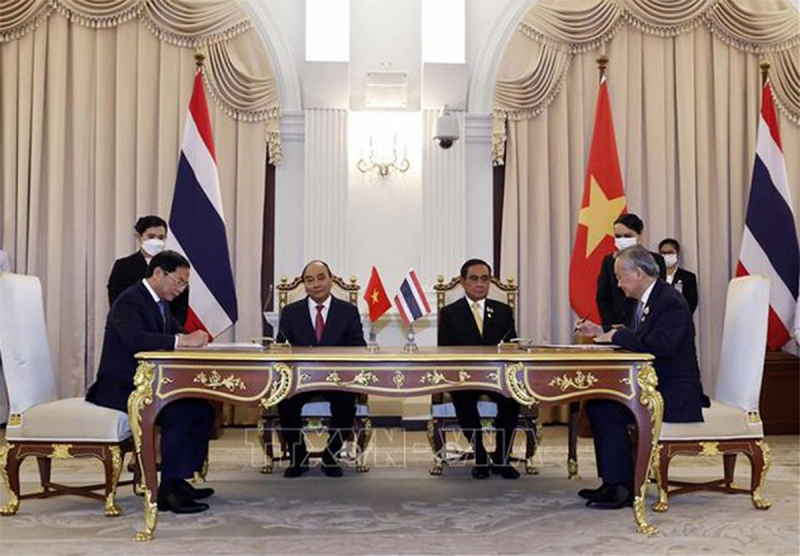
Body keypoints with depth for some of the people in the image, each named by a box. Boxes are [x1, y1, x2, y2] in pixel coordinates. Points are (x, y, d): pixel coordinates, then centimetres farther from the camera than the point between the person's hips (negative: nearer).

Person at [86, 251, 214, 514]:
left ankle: (180, 480, 1)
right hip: (119, 388, -10)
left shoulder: (160, 304, 16)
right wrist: (181, 341, -36)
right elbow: (134, 339, -33)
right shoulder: (129, 301, -15)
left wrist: (195, 340, -9)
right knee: (179, 412, -28)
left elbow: (178, 333, 15)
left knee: (203, 406, -5)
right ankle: (167, 491, -20)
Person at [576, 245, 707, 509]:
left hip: (674, 393, -10)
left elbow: (660, 345, -32)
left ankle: (623, 488, -13)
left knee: (608, 411, -22)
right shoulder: (645, 300, 13)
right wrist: (601, 332, 14)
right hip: (651, 384, 10)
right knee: (596, 405, 1)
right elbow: (636, 338, 24)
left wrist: (616, 335, -21)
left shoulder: (671, 302, -17)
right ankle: (612, 482, 4)